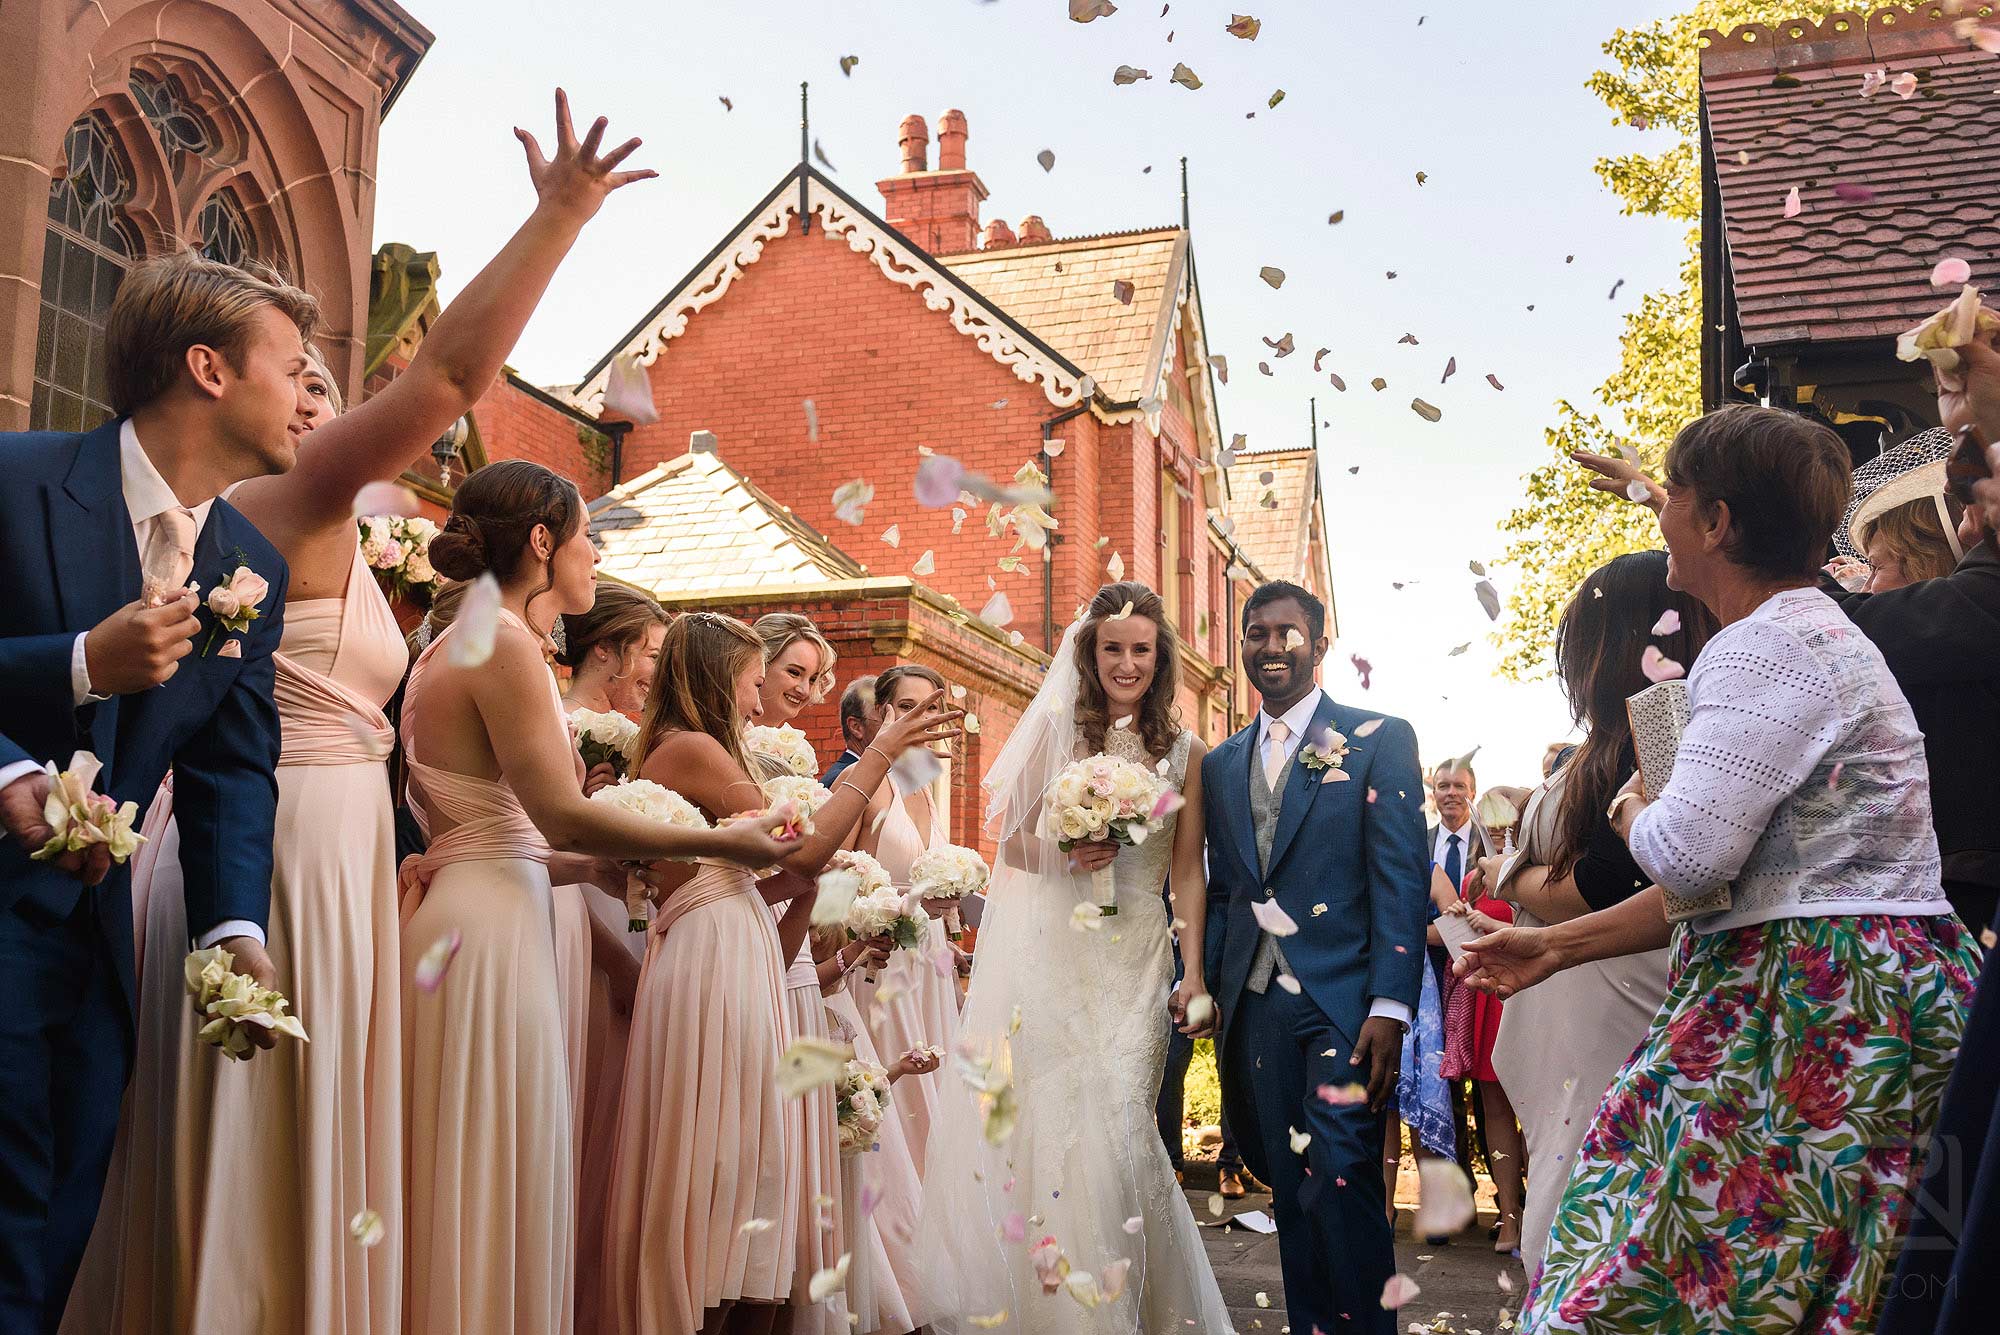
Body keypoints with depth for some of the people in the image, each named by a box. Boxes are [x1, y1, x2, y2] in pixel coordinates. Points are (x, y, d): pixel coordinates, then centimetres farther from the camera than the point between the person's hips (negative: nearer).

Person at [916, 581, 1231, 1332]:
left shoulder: (1184, 751, 8)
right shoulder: (1057, 729, 5)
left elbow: (1188, 870, 7)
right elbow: (1009, 842, 6)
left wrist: (1194, 972, 0)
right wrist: (1065, 851, -14)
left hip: (1135, 961, 1)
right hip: (1050, 954, 0)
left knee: (1118, 1123, -4)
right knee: (1044, 1120, -3)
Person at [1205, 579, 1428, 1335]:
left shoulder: (1379, 739, 1)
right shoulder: (1221, 765, 16)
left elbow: (1400, 878, -7)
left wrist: (1390, 1007, -15)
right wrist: (1210, 989, 6)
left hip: (1343, 1003, -5)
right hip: (1256, 1009, 5)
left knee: (1341, 1182, -11)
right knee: (1291, 1194, 9)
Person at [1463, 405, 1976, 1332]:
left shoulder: (1764, 649, -15)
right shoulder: (1819, 634, 19)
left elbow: (1688, 856, -26)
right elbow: (1724, 881, 21)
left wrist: (1634, 810, -1)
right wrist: (1558, 947, 20)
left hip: (1809, 1007, -11)